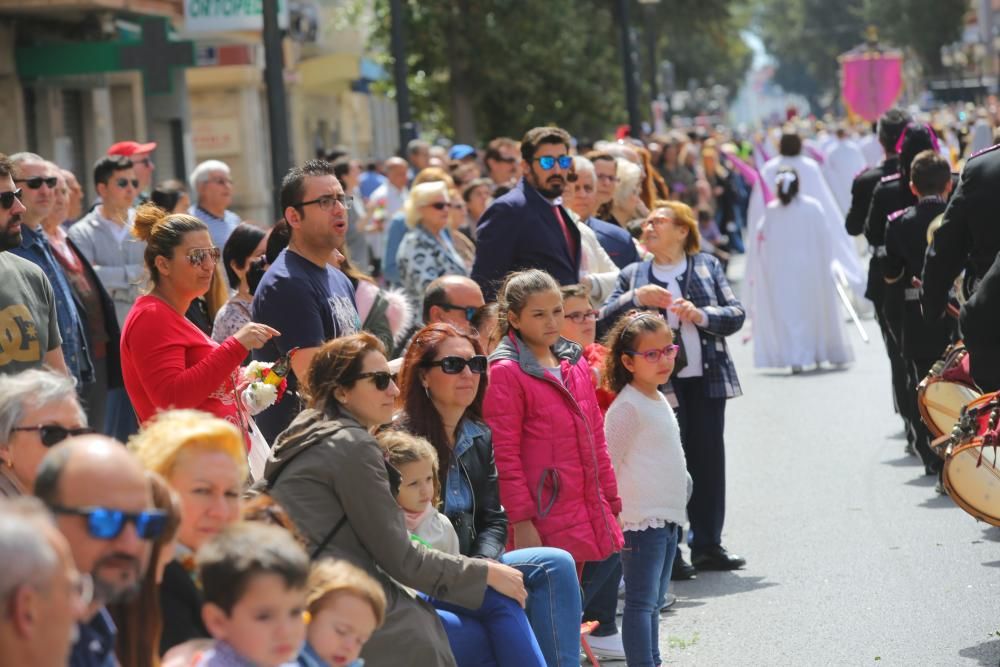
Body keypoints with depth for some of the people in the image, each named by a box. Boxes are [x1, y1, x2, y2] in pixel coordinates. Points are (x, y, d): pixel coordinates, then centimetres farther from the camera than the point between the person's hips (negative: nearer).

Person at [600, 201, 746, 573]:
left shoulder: (707, 266, 11)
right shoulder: (632, 276, 11)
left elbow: (736, 314, 4)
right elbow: (603, 321, 2)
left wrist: (702, 315, -13)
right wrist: (635, 298, -13)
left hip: (706, 379, 1)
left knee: (708, 460, 5)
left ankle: (707, 545, 15)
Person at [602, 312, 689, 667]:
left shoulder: (659, 400, 14)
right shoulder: (627, 407, -14)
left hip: (668, 517, 9)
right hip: (640, 520, -9)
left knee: (655, 600, 13)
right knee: (642, 601, -9)